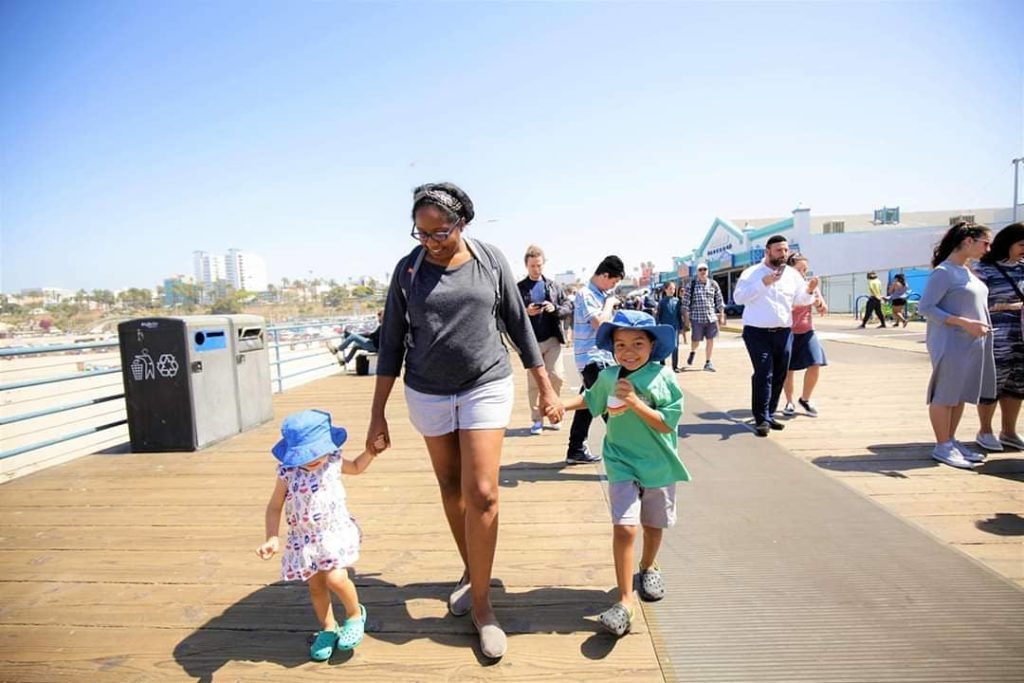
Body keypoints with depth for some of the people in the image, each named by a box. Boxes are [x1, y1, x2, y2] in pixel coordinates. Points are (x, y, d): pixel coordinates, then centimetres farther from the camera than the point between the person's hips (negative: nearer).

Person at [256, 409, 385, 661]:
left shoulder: (333, 461, -8)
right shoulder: (287, 473, -14)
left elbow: (356, 467, 16)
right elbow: (274, 507, -2)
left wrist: (371, 451, 1)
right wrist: (272, 538, -12)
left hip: (336, 532, -1)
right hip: (304, 539, 1)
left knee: (336, 578, -15)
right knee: (316, 586, 12)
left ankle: (355, 614, 14)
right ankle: (328, 628, 36)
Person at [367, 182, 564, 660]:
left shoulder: (490, 261, -4)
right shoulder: (408, 270, -3)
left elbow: (518, 325, 2)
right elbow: (391, 345, 0)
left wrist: (546, 387, 2)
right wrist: (378, 413, -1)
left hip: (486, 387, -1)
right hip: (428, 395, 2)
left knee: (481, 494, -6)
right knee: (450, 489, 15)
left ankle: (481, 602, 12)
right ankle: (470, 571, 37)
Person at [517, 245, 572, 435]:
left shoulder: (553, 286, 9)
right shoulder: (519, 288, 2)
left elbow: (568, 310, 6)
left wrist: (555, 309, -13)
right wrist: (525, 312, -17)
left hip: (552, 339, 1)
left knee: (557, 377, -4)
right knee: (533, 383, 4)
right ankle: (537, 419, 15)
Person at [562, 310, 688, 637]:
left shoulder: (663, 377, -14)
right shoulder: (607, 377, -5)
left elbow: (667, 424, -18)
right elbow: (590, 399, 17)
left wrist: (635, 402, -26)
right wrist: (561, 404, 4)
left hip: (659, 465, 0)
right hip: (622, 464, 0)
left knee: (653, 525, 19)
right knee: (625, 527, -12)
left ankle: (648, 566, 49)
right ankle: (625, 598, 0)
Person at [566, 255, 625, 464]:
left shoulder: (600, 293, 14)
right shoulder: (586, 294, -13)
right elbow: (599, 322, -23)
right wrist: (610, 303, -10)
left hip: (601, 356, 9)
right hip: (592, 358, -9)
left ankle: (576, 451, 23)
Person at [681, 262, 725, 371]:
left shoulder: (713, 284, 6)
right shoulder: (691, 284, -3)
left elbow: (719, 301, 11)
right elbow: (685, 302, -3)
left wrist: (722, 316, 8)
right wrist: (686, 318, -5)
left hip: (711, 317, 3)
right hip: (697, 317, -3)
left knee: (710, 340, 3)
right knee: (696, 341, 1)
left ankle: (708, 362, 15)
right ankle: (692, 352, 35)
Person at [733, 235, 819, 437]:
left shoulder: (793, 274, 11)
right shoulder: (752, 273, -2)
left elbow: (801, 300, 11)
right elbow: (739, 297, -14)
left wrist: (809, 291, -11)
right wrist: (763, 283, -22)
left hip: (783, 332, 5)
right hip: (758, 332, -5)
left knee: (779, 375, 9)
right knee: (763, 374, -12)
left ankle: (769, 415, 21)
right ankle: (761, 419, -7)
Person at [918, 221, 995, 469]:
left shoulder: (966, 271, 13)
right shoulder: (944, 272, -12)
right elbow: (925, 307, -17)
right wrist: (965, 323, -22)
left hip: (971, 343, 9)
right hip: (950, 343, -9)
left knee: (961, 394, 13)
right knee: (945, 395, -1)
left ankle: (951, 442, 23)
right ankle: (942, 447, 8)